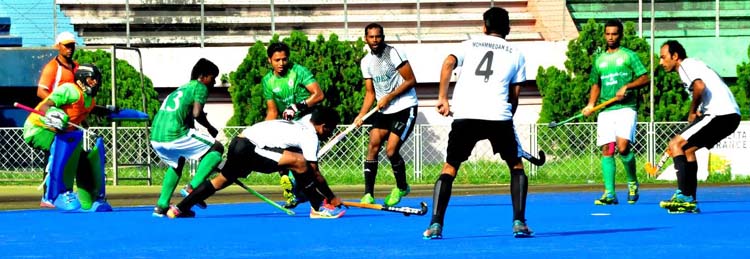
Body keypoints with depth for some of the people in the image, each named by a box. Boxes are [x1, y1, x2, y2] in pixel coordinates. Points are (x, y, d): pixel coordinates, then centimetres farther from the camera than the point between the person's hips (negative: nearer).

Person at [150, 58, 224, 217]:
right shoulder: (200, 87, 6)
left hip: (155, 138, 8)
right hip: (174, 135, -8)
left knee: (177, 163, 36)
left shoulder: (181, 89, 30)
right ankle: (192, 187, -7)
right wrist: (210, 128, 8)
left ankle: (161, 206, 28)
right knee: (217, 148, 6)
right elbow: (197, 113, -9)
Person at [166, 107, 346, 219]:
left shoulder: (300, 126, 20)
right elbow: (314, 173, -5)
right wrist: (332, 197, 4)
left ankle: (180, 208, 37)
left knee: (222, 180, 28)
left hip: (240, 142, 10)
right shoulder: (310, 136, -6)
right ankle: (319, 208, -13)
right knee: (300, 162, -19)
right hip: (251, 148, -10)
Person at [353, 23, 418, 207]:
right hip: (383, 110, 6)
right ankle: (368, 194, -2)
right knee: (372, 147, -5)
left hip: (405, 108, -6)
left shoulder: (394, 53, -12)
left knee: (391, 151, -13)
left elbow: (411, 81, -13)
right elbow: (370, 92, 13)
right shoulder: (366, 62, 8)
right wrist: (362, 114, -2)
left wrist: (388, 97, -16)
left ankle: (402, 188, 12)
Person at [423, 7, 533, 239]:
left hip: (464, 115, 1)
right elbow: (514, 96, 14)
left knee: (449, 168, 12)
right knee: (516, 166, 18)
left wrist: (442, 98, 0)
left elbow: (448, 64, -1)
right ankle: (519, 222, 4)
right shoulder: (516, 54, 18)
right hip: (499, 116, 0)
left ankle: (435, 224, -3)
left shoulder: (469, 45, 19)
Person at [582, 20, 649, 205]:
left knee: (623, 146, -20)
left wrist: (626, 87, -15)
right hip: (605, 111, 5)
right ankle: (609, 194, -3)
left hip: (625, 108, -5)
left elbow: (645, 78, -1)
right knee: (607, 150, -3)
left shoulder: (629, 55, 5)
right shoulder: (599, 60, 18)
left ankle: (632, 182, 3)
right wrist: (591, 104, 9)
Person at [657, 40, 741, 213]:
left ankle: (684, 196, -17)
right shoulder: (693, 66, 26)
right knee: (687, 149, 17)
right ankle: (690, 202, 12)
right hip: (729, 116, 10)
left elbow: (700, 86, -24)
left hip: (720, 114, -10)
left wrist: (692, 112, -12)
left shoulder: (686, 65, -5)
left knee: (675, 144, -9)